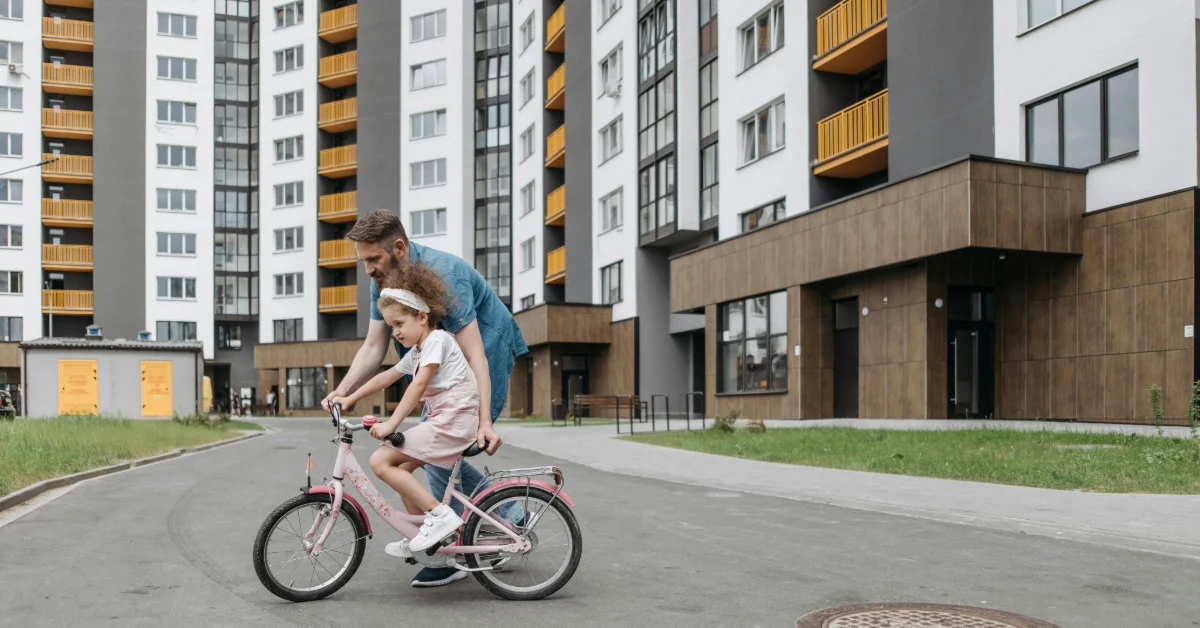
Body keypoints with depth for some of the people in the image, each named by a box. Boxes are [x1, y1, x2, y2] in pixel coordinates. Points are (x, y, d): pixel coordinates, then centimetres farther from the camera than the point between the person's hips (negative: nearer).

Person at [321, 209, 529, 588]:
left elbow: (474, 355, -34)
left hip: (488, 353, -9)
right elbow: (374, 347, -4)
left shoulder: (442, 274, -30)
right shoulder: (384, 281, -6)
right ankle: (509, 516, 19)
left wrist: (484, 421, -41)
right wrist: (342, 391, -20)